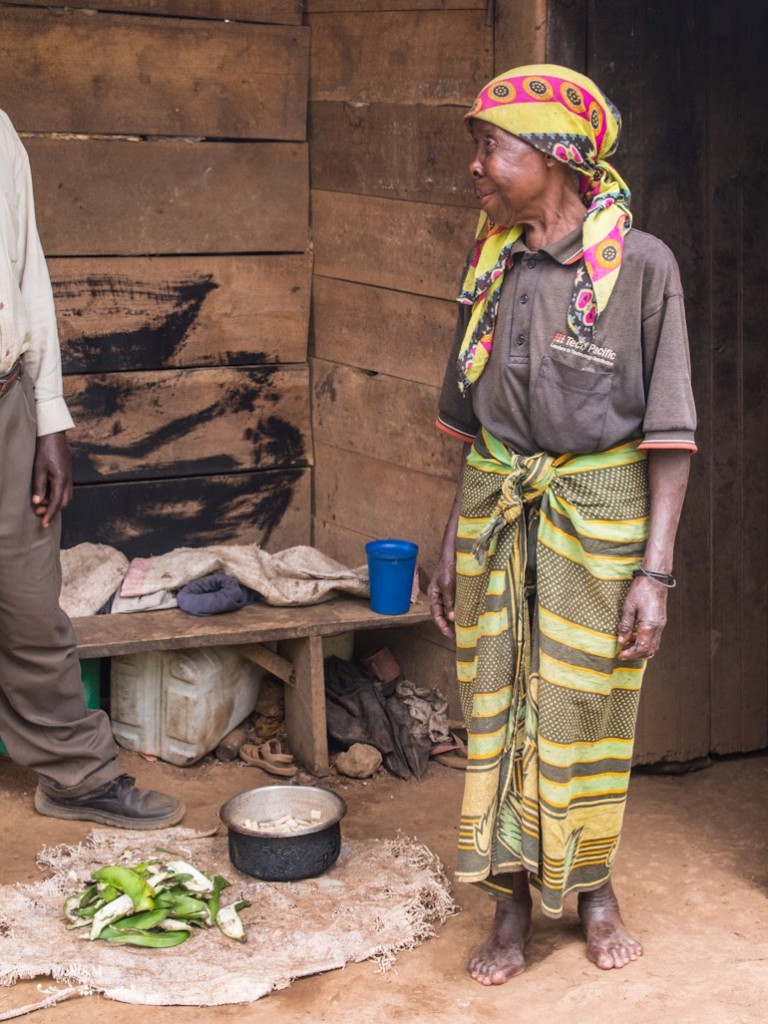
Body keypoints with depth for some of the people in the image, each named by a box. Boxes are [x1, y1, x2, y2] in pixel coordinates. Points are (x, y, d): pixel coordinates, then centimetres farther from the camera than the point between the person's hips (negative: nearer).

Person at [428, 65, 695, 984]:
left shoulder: (639, 266, -10)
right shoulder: (492, 270, 4)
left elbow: (669, 433, -10)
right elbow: (475, 428, 11)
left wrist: (655, 570, -14)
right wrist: (451, 545, 9)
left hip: (600, 511, -4)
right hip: (498, 510, 4)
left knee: (585, 709, 7)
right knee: (497, 707, 7)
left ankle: (592, 884, 29)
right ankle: (511, 905, 19)